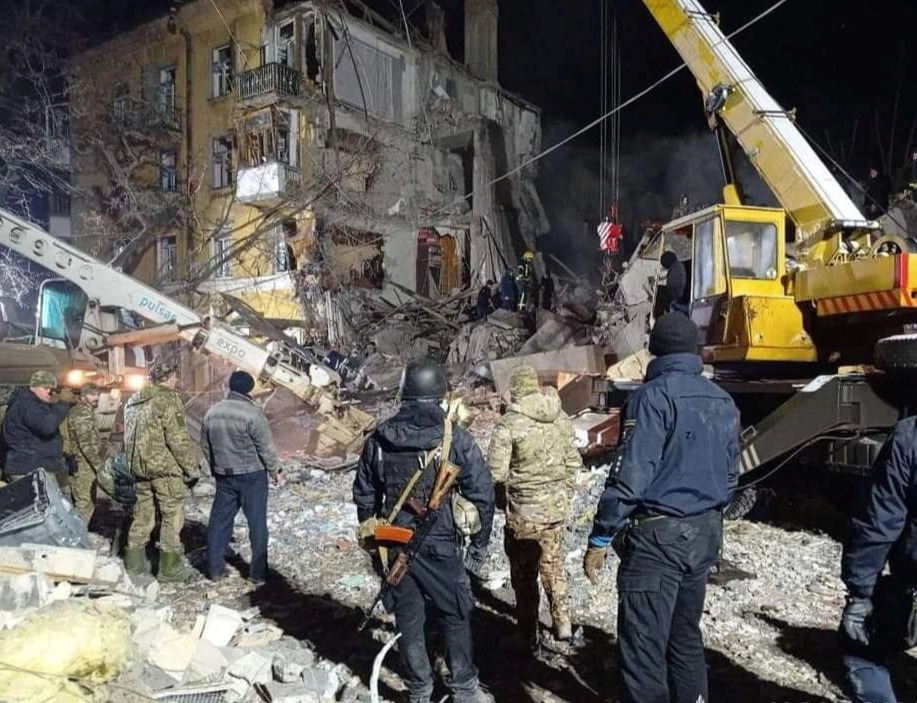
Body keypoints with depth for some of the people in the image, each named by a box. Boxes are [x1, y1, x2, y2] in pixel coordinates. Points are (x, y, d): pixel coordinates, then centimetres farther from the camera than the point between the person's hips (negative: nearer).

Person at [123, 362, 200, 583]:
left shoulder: (133, 401, 13)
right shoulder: (168, 399, -13)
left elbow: (129, 436, 18)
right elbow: (178, 439, -18)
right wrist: (192, 466, -10)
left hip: (141, 467, 8)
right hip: (166, 467, -8)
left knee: (143, 513, 17)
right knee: (172, 515, 0)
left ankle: (134, 562, 25)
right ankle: (170, 568, 3)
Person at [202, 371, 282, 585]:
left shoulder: (212, 412, 2)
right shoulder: (253, 414, -18)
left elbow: (206, 446, 12)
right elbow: (266, 448, -14)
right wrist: (275, 471, 1)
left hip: (224, 476, 5)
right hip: (252, 475, -5)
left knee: (219, 520, 15)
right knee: (257, 523, 4)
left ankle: (214, 568, 21)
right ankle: (258, 572, 8)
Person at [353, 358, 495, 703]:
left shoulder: (379, 438, 0)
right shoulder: (455, 437, -11)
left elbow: (364, 495, 8)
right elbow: (482, 492, -9)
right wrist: (480, 542, 3)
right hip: (440, 546, -3)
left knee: (408, 620, 15)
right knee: (454, 616, 14)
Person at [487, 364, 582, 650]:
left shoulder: (509, 424, -17)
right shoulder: (561, 418, -1)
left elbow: (496, 473, -17)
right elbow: (573, 461, 6)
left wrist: (504, 498, 2)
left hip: (524, 512, -5)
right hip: (558, 507, 5)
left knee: (524, 574, 10)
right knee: (553, 564, 23)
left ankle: (529, 636, 20)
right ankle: (563, 623, 29)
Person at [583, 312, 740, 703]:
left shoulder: (654, 395, -13)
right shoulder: (723, 401, 10)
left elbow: (629, 475, -19)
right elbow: (730, 475, 16)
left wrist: (600, 538, -13)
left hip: (657, 534, -8)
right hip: (704, 533, 8)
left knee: (643, 647, -2)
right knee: (686, 636, 20)